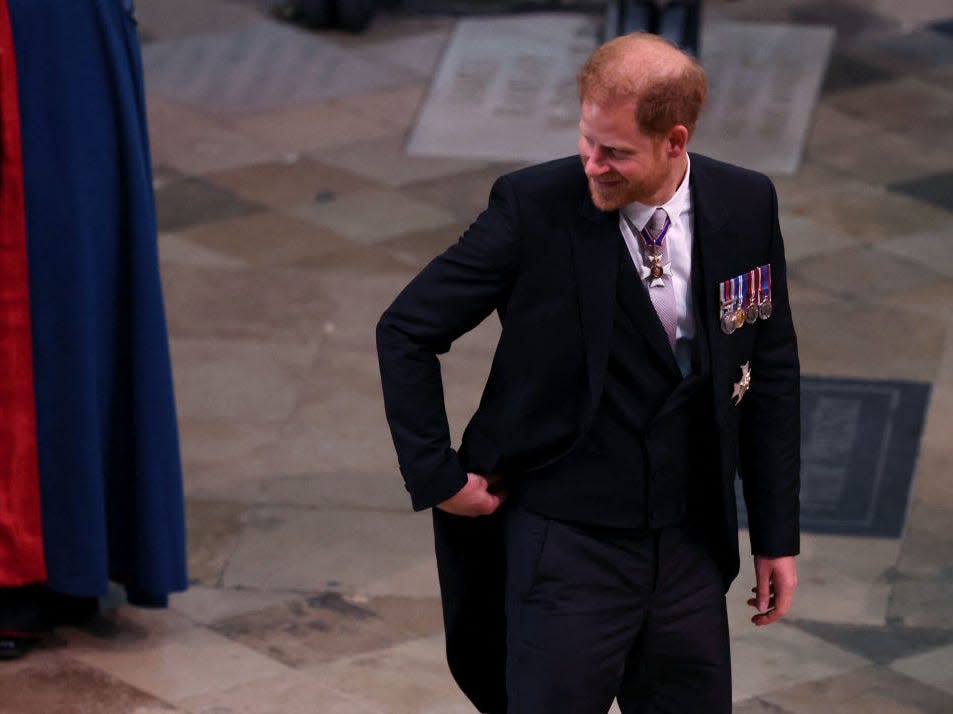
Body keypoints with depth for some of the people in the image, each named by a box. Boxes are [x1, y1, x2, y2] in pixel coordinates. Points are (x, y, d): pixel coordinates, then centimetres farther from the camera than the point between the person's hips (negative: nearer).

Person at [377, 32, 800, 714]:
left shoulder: (746, 206, -4)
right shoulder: (534, 207, -14)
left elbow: (770, 373, 7)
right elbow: (406, 331, -5)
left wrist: (777, 536, 8)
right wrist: (437, 477, -8)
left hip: (690, 553, 3)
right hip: (565, 551, -3)